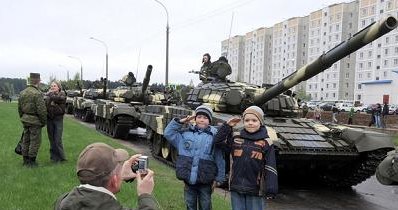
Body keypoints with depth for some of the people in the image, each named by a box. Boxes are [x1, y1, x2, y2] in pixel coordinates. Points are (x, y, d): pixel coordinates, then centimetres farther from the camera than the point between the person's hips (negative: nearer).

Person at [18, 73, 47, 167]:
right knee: (35, 141, 2)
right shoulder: (37, 94, -19)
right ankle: (31, 161, 7)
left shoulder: (22, 93, 7)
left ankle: (25, 160, 25)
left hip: (25, 120, 8)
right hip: (35, 121, -8)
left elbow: (19, 107, 15)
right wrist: (44, 121, -8)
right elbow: (41, 110, -20)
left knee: (26, 140, 16)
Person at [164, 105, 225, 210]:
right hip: (188, 180, 2)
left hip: (205, 182, -2)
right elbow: (168, 133, 5)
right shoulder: (185, 133, 3)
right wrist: (180, 122, -3)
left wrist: (218, 178, -4)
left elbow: (220, 159, -3)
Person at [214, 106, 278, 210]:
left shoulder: (266, 143, -5)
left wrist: (271, 189, -13)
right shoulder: (235, 137, 5)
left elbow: (270, 168, -6)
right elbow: (218, 141, 6)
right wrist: (227, 126, 0)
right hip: (236, 187, 3)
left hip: (255, 189, -3)